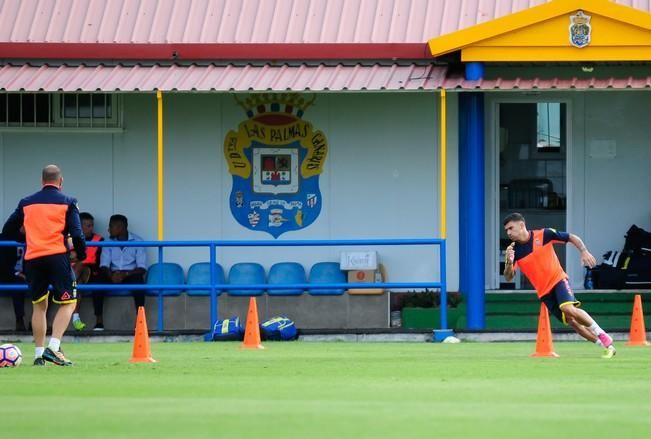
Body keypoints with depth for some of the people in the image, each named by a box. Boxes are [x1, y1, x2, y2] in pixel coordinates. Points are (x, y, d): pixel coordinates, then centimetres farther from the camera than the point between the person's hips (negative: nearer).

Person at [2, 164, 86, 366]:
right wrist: (81, 254, 11)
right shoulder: (67, 202, 4)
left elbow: (8, 230, 18)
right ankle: (53, 347, -16)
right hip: (57, 256, -4)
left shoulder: (26, 203, 13)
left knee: (39, 306, 14)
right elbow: (77, 234, -5)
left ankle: (39, 354, 12)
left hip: (32, 258, 4)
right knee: (68, 303, 1)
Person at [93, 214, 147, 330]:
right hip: (113, 275, 3)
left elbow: (142, 268, -9)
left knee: (138, 280, -37)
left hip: (131, 275, -3)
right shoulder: (108, 242, 8)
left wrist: (125, 274, -26)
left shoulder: (137, 241, -2)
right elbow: (104, 265, -1)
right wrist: (111, 275, -24)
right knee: (99, 280, -28)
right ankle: (99, 322, -28)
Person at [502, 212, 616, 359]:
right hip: (543, 292, 3)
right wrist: (509, 262, -25)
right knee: (571, 321, -2)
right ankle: (607, 346, 7)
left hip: (558, 280, -3)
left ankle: (602, 335, -12)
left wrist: (584, 252, -15)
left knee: (569, 308, -28)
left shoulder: (543, 235, -8)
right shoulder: (513, 250, -2)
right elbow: (508, 278, -5)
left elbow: (573, 238, 0)